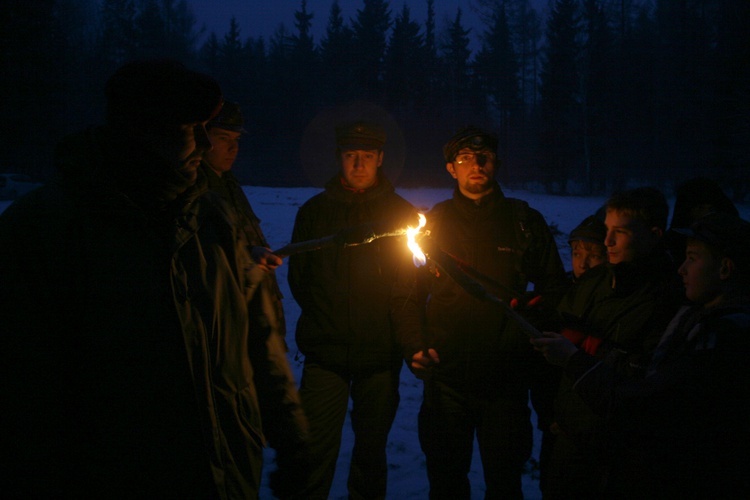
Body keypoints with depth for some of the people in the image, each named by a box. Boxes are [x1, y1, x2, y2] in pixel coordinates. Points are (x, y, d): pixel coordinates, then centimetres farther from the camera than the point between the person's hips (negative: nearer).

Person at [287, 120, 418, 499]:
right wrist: (327, 318, 4)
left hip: (381, 355, 1)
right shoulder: (313, 211, 6)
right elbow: (297, 277, 11)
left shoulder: (401, 212, 5)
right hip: (325, 354, 0)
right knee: (317, 452, -3)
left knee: (372, 450, 11)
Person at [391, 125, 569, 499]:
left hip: (507, 380, 0)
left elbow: (554, 289, 10)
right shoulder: (433, 222, 5)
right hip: (446, 377, 0)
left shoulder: (524, 221, 5)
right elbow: (406, 295, 8)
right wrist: (414, 349, -6)